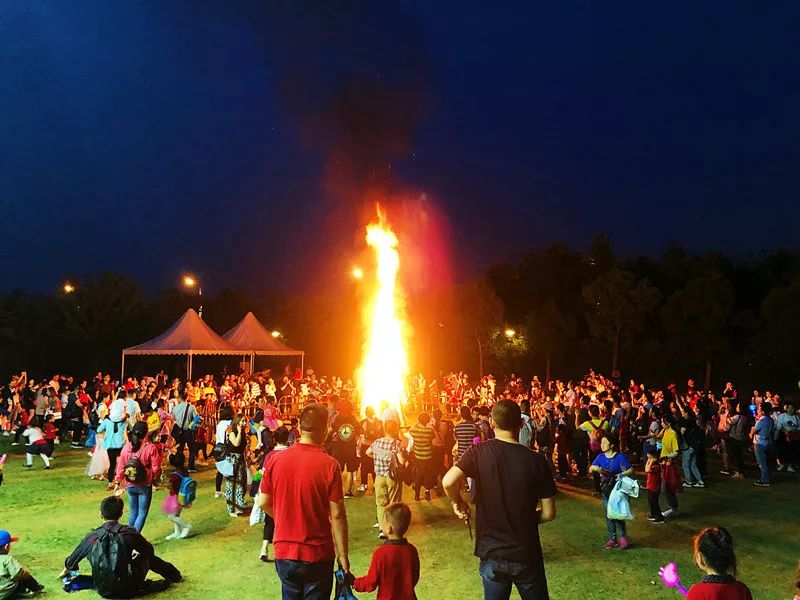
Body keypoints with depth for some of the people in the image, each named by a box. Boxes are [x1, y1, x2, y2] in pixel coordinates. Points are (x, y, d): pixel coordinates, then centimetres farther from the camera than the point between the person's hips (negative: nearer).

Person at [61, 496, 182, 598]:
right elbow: (150, 551, 8)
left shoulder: (92, 537, -6)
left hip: (103, 590, 2)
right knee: (147, 555, 21)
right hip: (129, 589, -2)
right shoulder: (130, 533, -11)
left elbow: (75, 556, 16)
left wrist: (67, 569, 40)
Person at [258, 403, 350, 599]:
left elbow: (264, 503, 1)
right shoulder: (329, 465, -19)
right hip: (318, 555, -3)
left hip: (284, 553, 3)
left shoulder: (275, 459, -9)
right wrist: (343, 555, -5)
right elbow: (337, 515, -16)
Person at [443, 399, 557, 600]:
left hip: (492, 553, 0)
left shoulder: (478, 452, -13)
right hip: (526, 553, 0)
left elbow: (448, 482, -26)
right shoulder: (536, 461, -12)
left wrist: (458, 503, -6)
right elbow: (549, 513, -8)